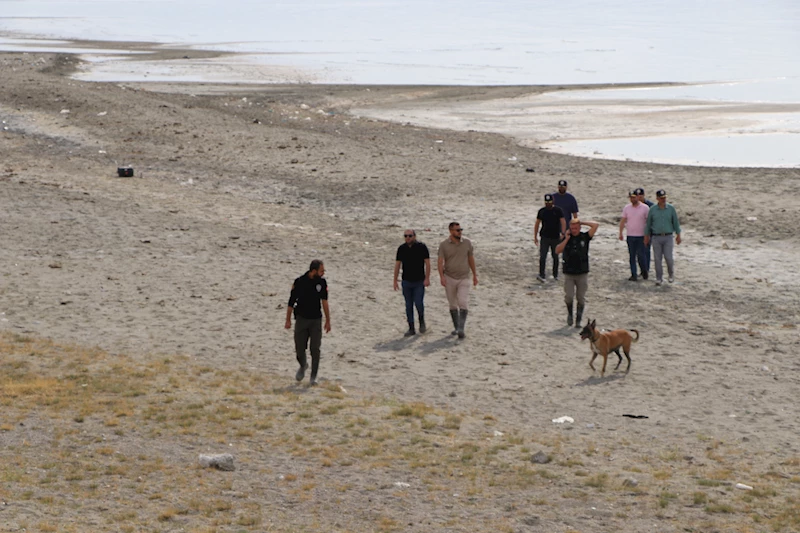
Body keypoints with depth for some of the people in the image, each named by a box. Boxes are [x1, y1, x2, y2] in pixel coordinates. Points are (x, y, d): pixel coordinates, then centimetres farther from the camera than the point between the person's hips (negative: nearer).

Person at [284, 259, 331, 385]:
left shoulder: (322, 282, -3)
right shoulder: (299, 282, -10)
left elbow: (324, 302, 4)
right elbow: (291, 301, -2)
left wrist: (328, 321, 4)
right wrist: (288, 320, -1)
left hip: (316, 320, 1)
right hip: (301, 318, -1)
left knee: (315, 349, -3)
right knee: (299, 347, 2)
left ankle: (313, 376, 7)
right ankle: (303, 366, 33)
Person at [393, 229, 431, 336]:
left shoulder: (421, 247, -6)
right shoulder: (401, 249, 3)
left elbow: (427, 263, -6)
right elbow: (397, 265, 7)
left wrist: (427, 278, -14)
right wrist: (395, 280, 5)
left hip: (419, 282, -3)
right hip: (406, 282, 3)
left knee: (419, 303, -11)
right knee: (408, 306, 4)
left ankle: (422, 321, 17)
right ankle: (411, 328, 11)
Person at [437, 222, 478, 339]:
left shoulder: (467, 243, 0)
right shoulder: (444, 245, -5)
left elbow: (471, 259, 10)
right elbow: (440, 261, -10)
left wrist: (475, 274, 12)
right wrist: (442, 276, -23)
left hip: (464, 279, 0)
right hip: (449, 278, 0)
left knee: (463, 303, -15)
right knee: (453, 305, 9)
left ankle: (461, 329, -19)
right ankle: (456, 328, 21)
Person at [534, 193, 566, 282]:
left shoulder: (558, 210, -3)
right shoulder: (541, 211, 4)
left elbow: (563, 222, -10)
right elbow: (537, 224, 10)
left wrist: (563, 233, -26)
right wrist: (535, 237, 8)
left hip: (555, 238, -1)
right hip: (545, 238, 1)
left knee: (555, 257, 11)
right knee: (542, 257, -9)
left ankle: (555, 275, 25)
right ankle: (542, 275, -11)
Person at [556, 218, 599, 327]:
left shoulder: (585, 237, 0)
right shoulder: (567, 238, 4)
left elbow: (595, 225, -10)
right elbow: (557, 250, -7)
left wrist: (582, 222, -3)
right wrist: (566, 239, -12)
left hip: (582, 273, 0)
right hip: (569, 273, 0)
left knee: (581, 298, 2)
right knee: (569, 296, -9)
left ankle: (578, 320, 12)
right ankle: (570, 313, 18)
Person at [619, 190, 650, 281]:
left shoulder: (645, 208, -4)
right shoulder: (626, 208, 5)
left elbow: (649, 221, -1)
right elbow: (622, 221, 9)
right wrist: (620, 233, 3)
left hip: (641, 236, -3)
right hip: (630, 236, 3)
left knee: (640, 255, -3)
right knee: (632, 256, 4)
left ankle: (644, 271, 19)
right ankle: (633, 275, 10)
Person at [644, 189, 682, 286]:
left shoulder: (671, 208, -1)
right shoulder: (652, 209, 0)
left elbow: (675, 222, 4)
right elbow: (648, 223, 7)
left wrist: (678, 235, 1)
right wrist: (646, 237, 9)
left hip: (668, 237, -1)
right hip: (656, 237, 1)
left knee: (668, 257, -8)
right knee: (657, 258, 0)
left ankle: (671, 274, 18)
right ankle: (659, 278, 9)